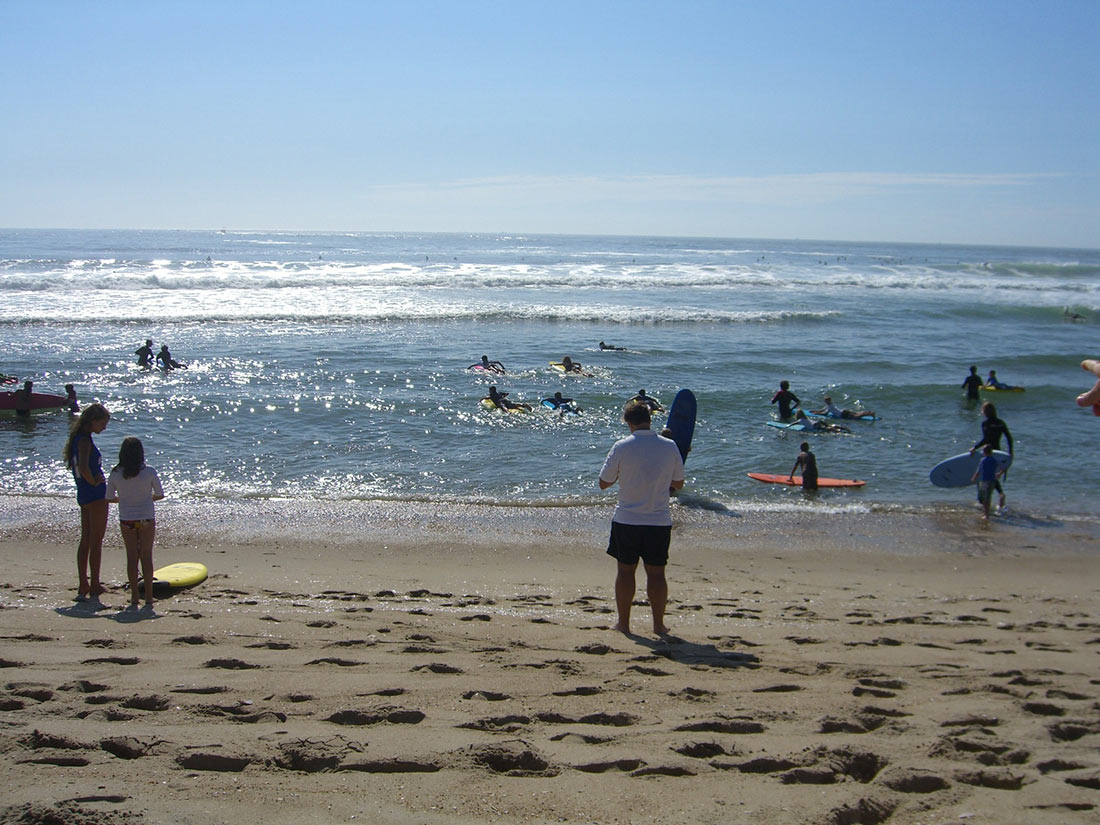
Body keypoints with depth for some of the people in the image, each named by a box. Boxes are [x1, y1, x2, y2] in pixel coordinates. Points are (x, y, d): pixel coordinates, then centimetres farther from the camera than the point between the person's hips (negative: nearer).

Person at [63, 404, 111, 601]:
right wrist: (94, 481, -16)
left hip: (83, 495, 9)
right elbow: (83, 468, -32)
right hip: (96, 495, -9)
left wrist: (95, 478, 9)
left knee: (85, 540, 12)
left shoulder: (78, 438, 10)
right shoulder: (85, 440, -18)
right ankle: (94, 586, 5)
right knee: (96, 541, -1)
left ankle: (83, 586, 16)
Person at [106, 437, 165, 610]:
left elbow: (109, 498, -1)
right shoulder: (149, 472, -10)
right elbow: (160, 495, -3)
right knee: (146, 557, 7)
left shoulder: (116, 474, -6)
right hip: (146, 519, -1)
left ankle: (134, 599, 10)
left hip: (126, 520, 1)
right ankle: (148, 598, 6)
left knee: (131, 557, 9)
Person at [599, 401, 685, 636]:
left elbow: (603, 483, -2)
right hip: (659, 521, 1)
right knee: (656, 573, 10)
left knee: (625, 571, 10)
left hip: (627, 520, -1)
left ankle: (623, 623, 16)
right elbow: (678, 483, 8)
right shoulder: (670, 446, -3)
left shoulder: (621, 447, -10)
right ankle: (658, 624, 16)